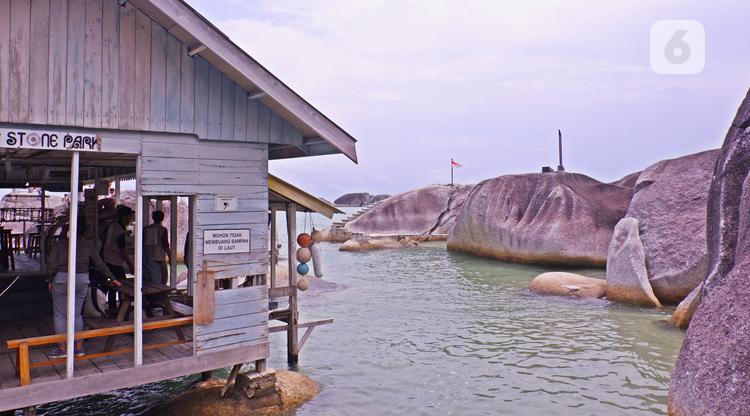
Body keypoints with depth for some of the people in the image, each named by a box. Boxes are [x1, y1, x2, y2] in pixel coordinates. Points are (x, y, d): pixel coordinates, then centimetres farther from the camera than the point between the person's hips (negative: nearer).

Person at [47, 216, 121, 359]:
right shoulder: (89, 244, 4)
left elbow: (51, 262, -5)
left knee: (60, 315, 6)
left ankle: (62, 349, 10)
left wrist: (51, 280, 7)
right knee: (77, 314, 13)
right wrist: (112, 278, 17)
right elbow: (99, 264, 8)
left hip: (61, 279, -3)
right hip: (82, 281, 3)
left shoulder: (61, 242, -3)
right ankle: (79, 347, 16)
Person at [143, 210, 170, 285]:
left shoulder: (145, 229, 6)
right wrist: (169, 257, 3)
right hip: (158, 259, -4)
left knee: (147, 281, 10)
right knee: (160, 281, 2)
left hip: (146, 258, 4)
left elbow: (142, 244, 9)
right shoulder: (163, 229, -4)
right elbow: (165, 245, -6)